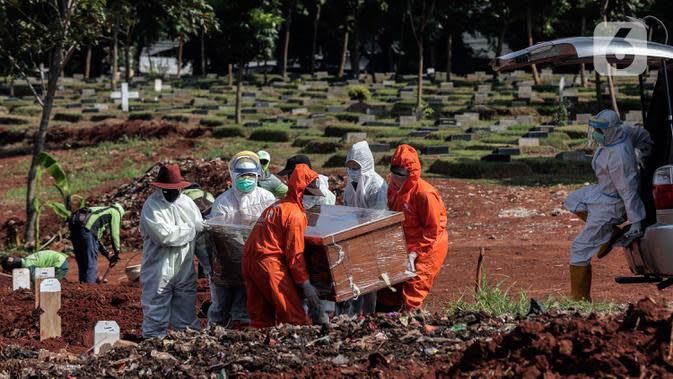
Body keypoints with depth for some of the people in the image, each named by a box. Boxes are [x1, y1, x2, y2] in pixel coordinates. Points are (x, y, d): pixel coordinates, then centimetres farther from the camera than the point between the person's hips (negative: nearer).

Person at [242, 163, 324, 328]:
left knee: (261, 319, 13)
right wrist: (306, 285, -7)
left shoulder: (277, 205, 21)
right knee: (294, 318, -8)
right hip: (269, 263, -10)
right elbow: (295, 254, -11)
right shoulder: (295, 214, -8)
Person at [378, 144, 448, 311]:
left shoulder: (424, 194, -25)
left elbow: (433, 230, -21)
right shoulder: (393, 187, 0)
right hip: (402, 246, 8)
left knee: (412, 293, -7)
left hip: (427, 247, -8)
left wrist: (414, 253, -23)